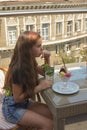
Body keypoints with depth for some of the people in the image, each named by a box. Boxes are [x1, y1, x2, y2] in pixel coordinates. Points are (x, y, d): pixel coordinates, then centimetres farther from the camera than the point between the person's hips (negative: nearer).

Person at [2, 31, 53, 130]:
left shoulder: (30, 62, -2)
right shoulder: (18, 69, -28)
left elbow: (46, 73, 13)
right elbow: (17, 98, -22)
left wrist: (47, 58, -5)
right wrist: (39, 87, -23)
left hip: (24, 103, 8)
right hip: (12, 108, -8)